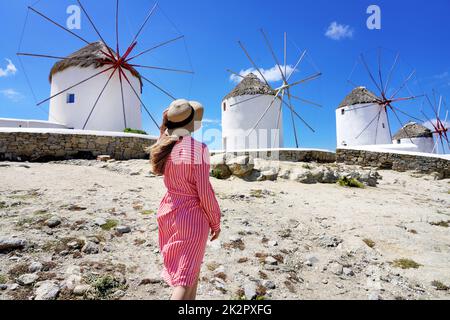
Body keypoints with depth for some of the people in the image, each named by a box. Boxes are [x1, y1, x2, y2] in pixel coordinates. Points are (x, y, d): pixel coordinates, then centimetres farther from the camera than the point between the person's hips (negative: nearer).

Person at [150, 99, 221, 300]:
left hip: (168, 212, 7)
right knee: (185, 278, 6)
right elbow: (205, 191, -17)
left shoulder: (164, 146, -1)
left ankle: (191, 298, 46)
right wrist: (215, 222, -5)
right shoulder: (198, 148, -18)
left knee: (192, 263, 27)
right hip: (191, 216, -7)